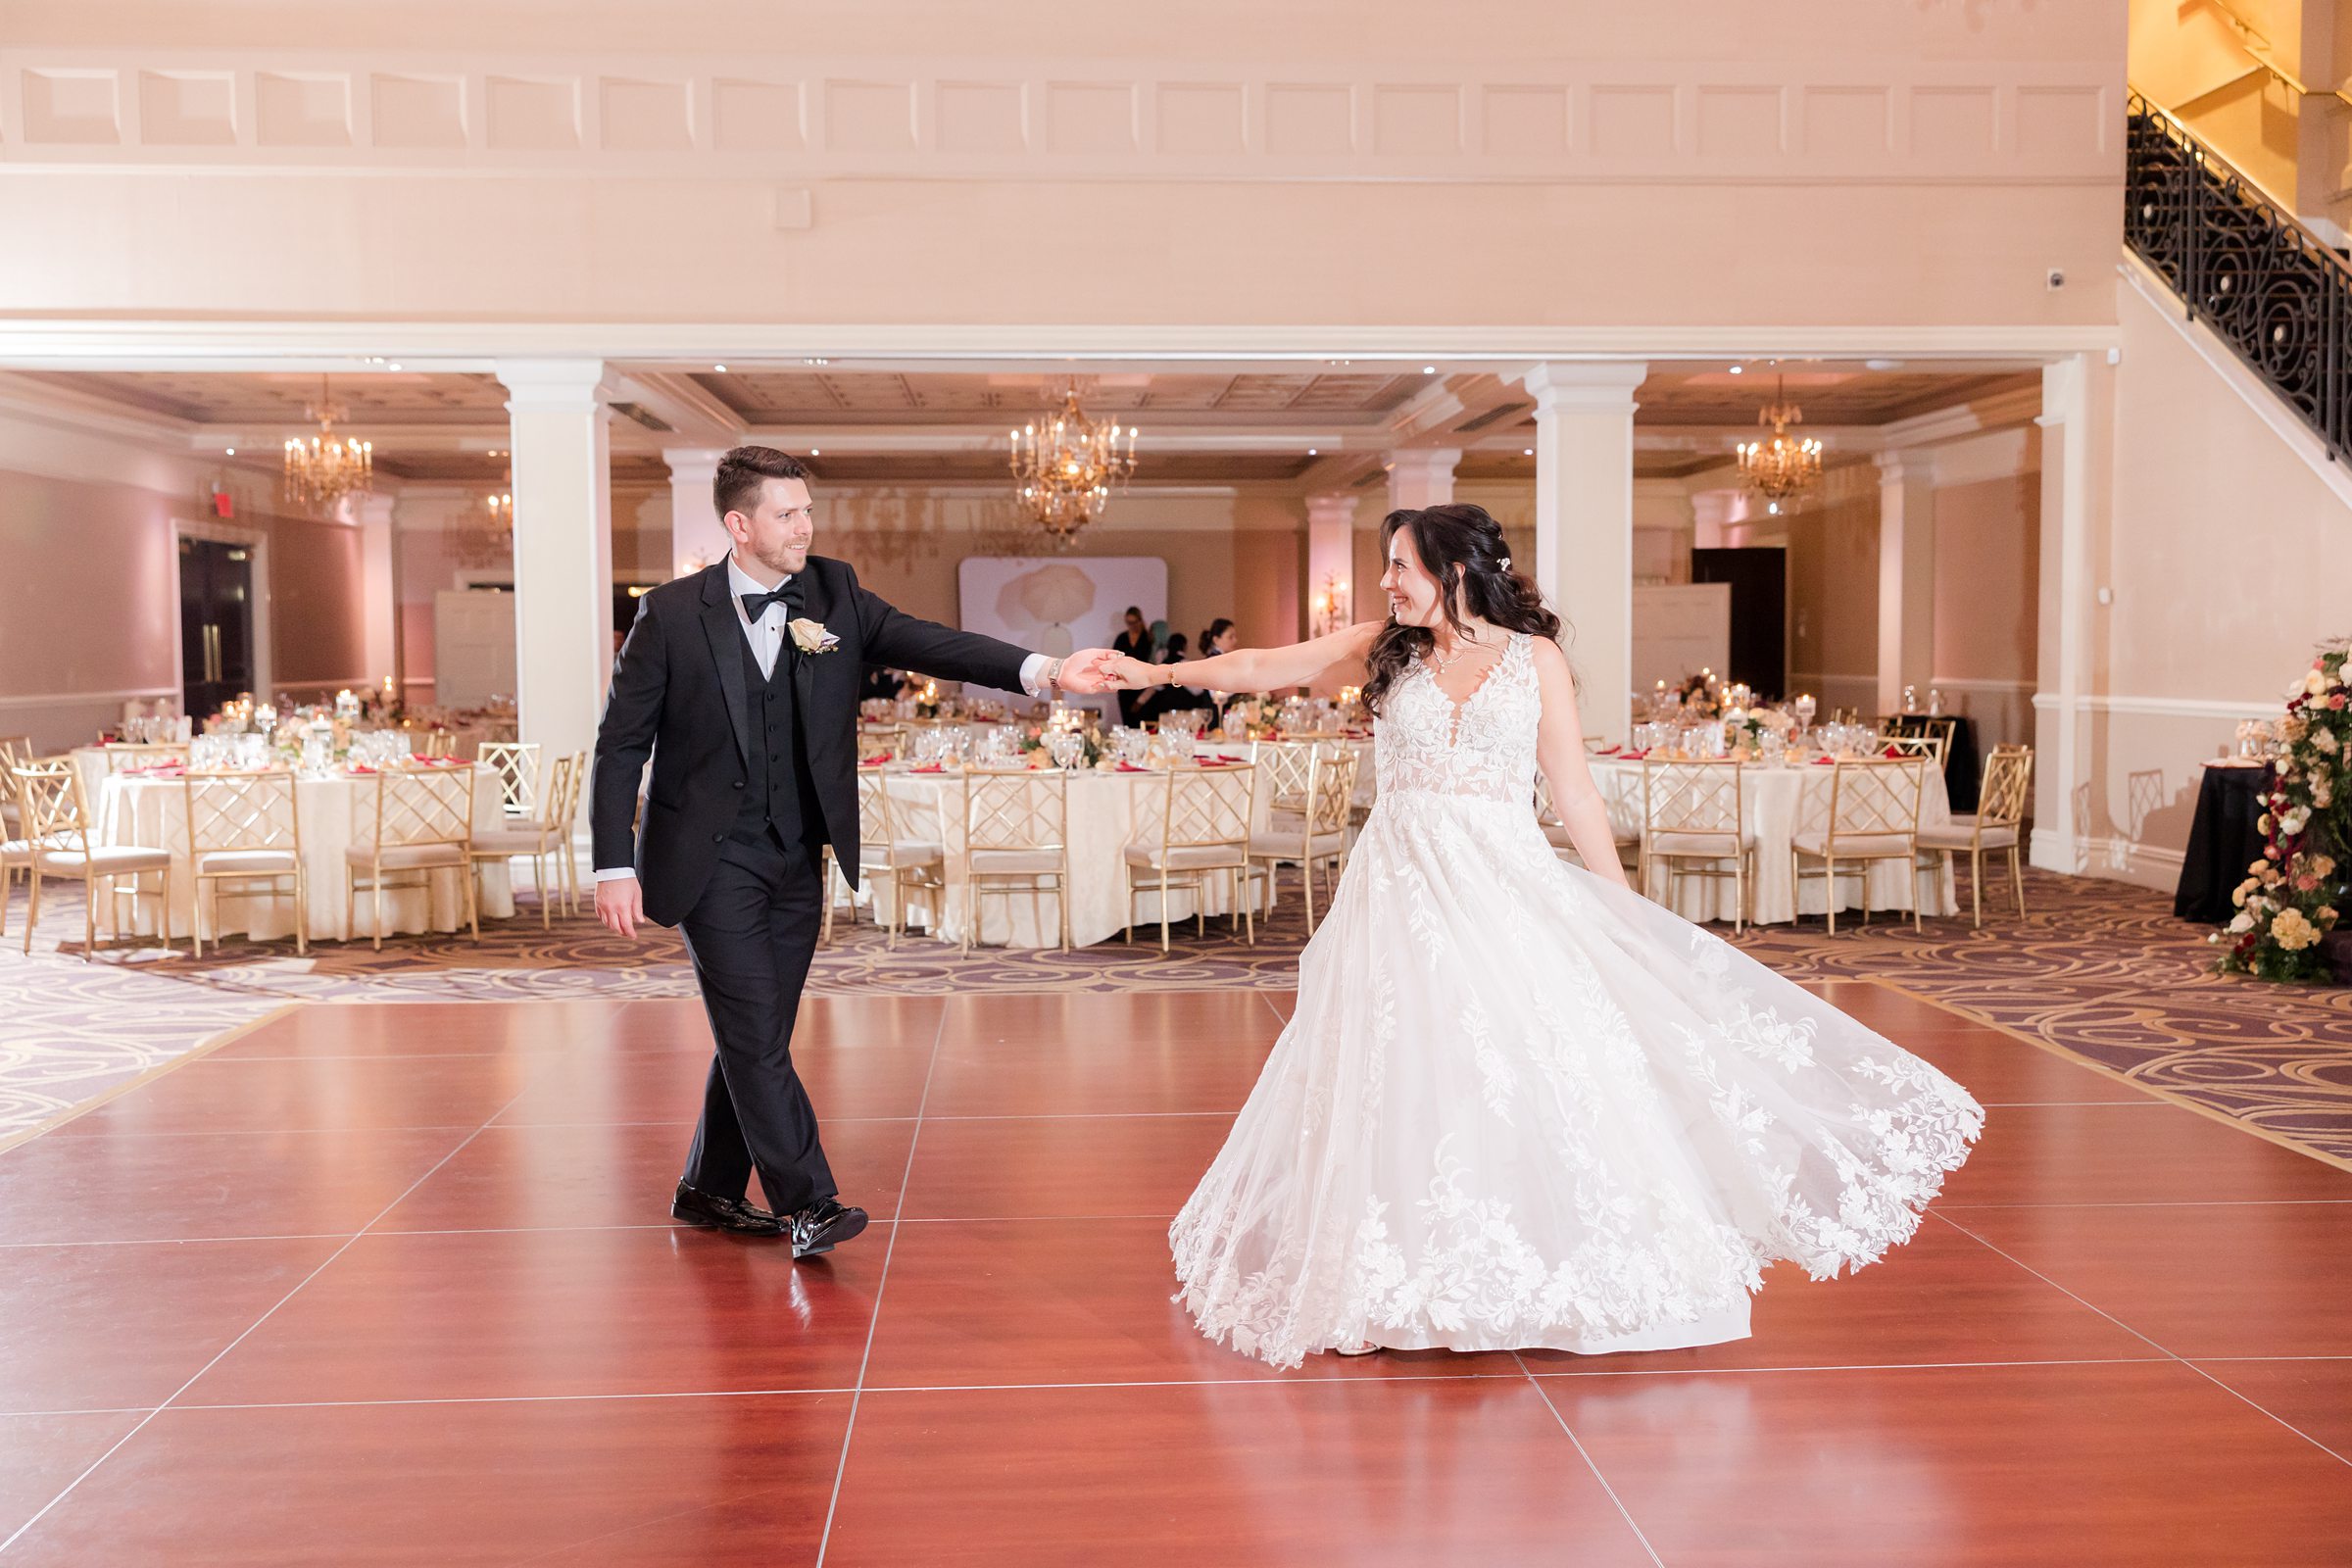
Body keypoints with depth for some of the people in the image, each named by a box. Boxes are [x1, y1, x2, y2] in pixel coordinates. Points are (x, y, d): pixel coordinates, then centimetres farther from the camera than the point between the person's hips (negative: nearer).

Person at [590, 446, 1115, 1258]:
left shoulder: (834, 593, 1)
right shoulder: (671, 614, -8)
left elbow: (925, 642, -11)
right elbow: (621, 743, -4)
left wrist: (1041, 670, -26)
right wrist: (615, 866, -10)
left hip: (796, 860, 4)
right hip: (711, 859, -4)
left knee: (756, 1037, 12)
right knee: (755, 1035, -7)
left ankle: (709, 1190, 28)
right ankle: (808, 1204, -1)